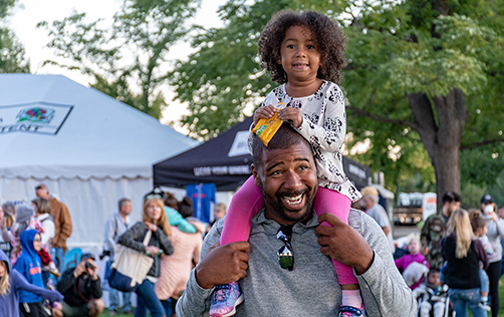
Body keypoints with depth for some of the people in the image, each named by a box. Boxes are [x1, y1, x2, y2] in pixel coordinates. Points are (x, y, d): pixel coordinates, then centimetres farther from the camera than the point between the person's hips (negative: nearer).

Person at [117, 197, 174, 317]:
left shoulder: (160, 230, 14)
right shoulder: (141, 226, -7)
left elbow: (170, 250, -1)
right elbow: (123, 239, -22)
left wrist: (157, 231, -8)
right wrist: (145, 248, -21)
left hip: (153, 278, 7)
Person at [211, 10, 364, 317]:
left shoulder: (331, 93, -1)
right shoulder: (275, 98, 7)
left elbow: (335, 140, -12)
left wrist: (302, 123, -27)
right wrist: (258, 124, -14)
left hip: (324, 175, -3)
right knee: (241, 201, -22)